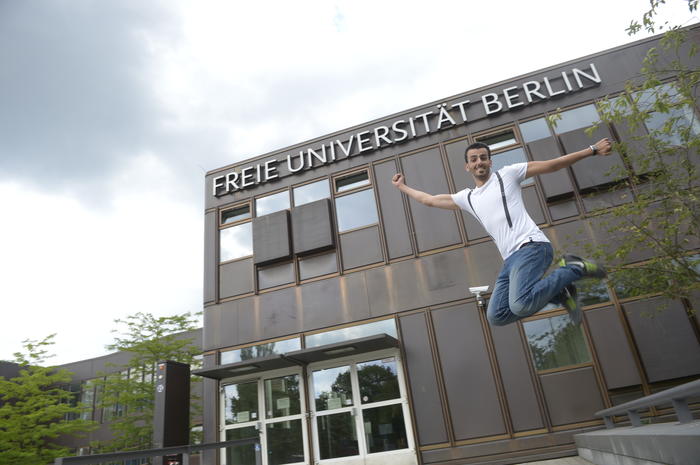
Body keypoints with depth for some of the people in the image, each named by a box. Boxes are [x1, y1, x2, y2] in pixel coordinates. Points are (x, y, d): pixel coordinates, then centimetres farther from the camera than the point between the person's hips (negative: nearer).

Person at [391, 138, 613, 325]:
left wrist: (592, 150, 5)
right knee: (496, 316, -7)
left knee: (520, 305, -30)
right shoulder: (466, 198, 22)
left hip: (531, 246, -6)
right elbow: (430, 200, 32)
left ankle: (574, 268, -4)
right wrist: (402, 187, 38)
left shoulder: (507, 174, 10)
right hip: (511, 259, 6)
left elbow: (552, 165, 9)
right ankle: (559, 294, 7)